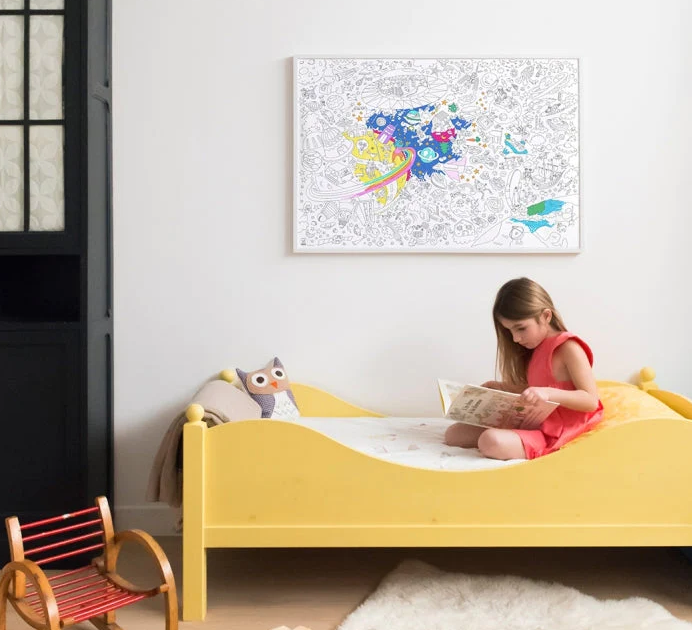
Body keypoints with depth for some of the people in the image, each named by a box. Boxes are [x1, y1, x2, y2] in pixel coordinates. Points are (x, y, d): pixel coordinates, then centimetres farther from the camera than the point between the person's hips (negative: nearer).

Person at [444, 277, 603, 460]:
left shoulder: (568, 348, -13)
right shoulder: (536, 349, 14)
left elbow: (591, 401, -18)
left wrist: (549, 393, -31)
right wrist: (501, 387, 8)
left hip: (551, 435, -9)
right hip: (528, 425, 10)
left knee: (491, 442, -35)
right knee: (454, 433, 1)